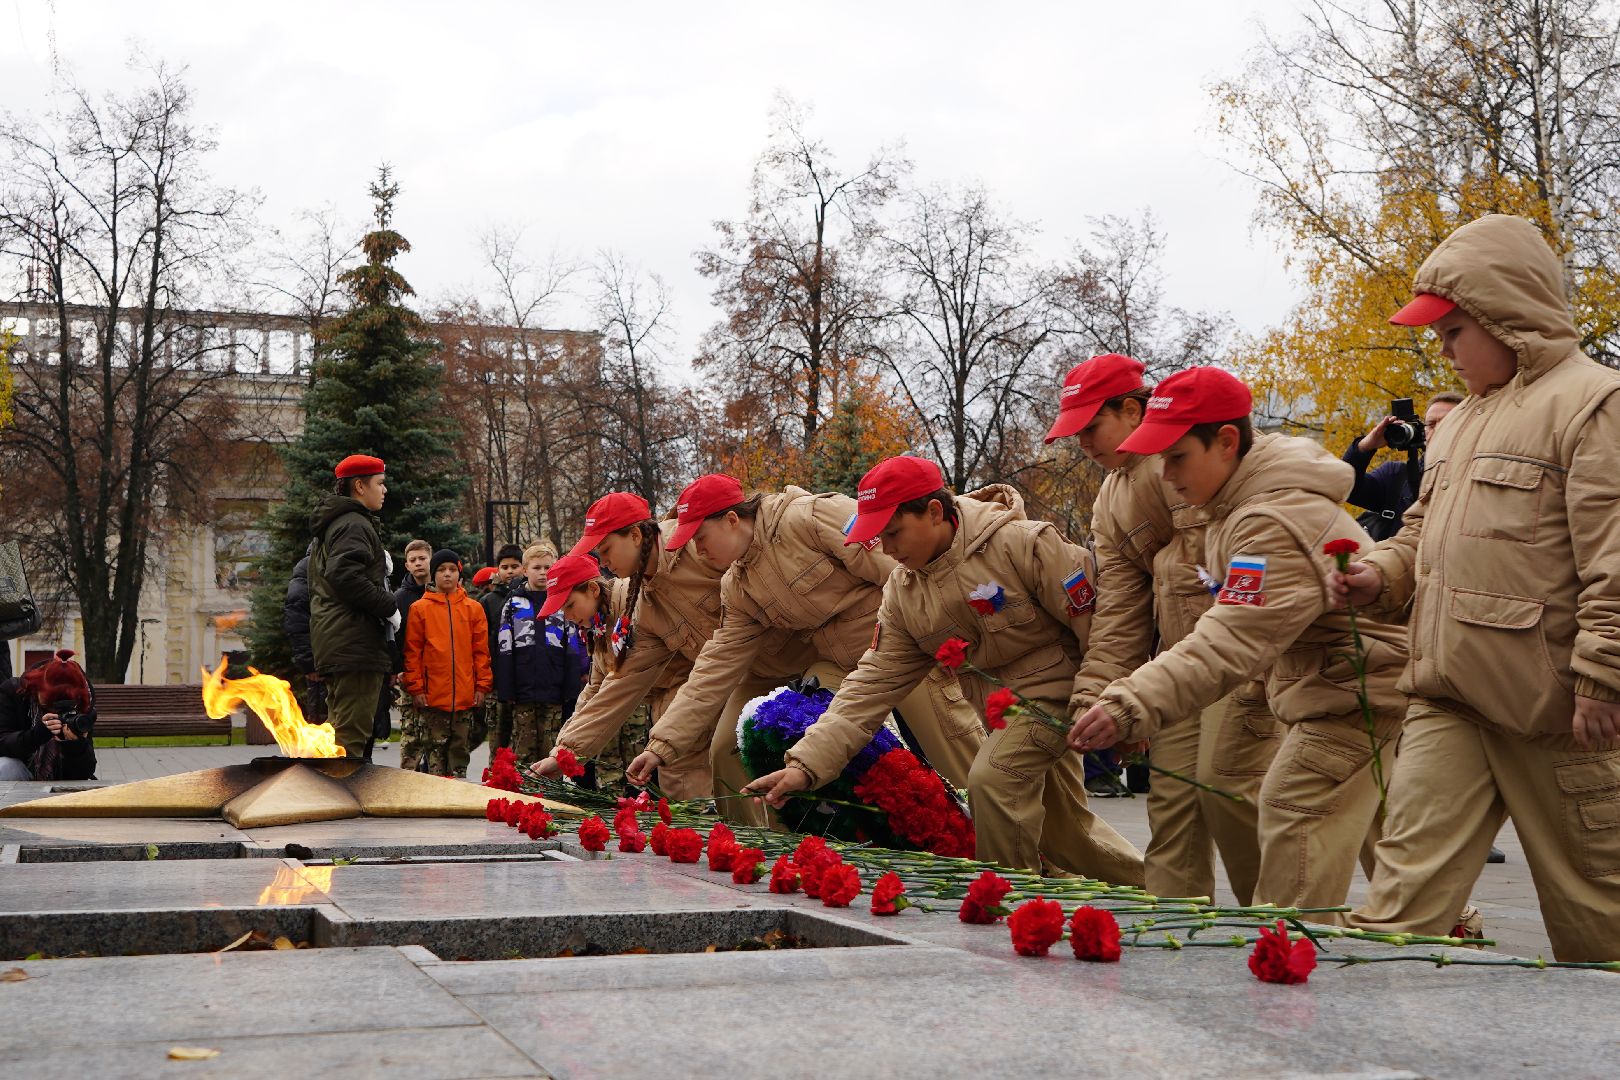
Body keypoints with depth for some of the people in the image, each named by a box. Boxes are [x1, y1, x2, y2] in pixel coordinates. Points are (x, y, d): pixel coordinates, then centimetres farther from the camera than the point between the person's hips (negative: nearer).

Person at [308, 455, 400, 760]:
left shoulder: (333, 524, 23)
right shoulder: (355, 524, -10)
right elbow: (345, 575, -24)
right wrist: (389, 607, -16)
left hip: (335, 643, 11)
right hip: (356, 644, -11)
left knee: (340, 730, 16)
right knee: (351, 734, -11)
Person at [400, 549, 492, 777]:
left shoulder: (473, 609, 8)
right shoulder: (420, 609, 3)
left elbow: (481, 651, 8)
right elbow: (412, 651, 1)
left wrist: (482, 686, 2)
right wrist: (415, 687, -5)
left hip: (466, 696, 2)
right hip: (433, 696, -2)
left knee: (461, 747, 7)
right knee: (435, 749, 2)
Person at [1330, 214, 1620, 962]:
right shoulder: (1462, 421, 19)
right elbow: (1426, 533, 28)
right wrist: (1381, 575, 7)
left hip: (1549, 706, -7)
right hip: (1449, 702, 8)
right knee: (1408, 874, 0)